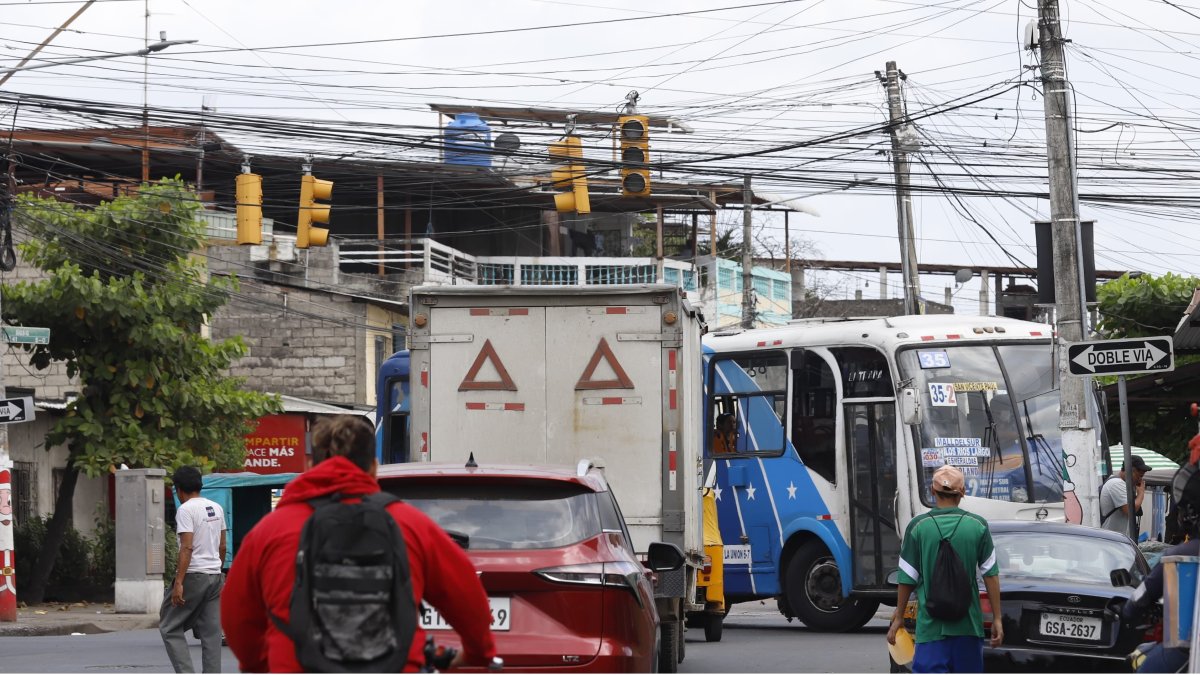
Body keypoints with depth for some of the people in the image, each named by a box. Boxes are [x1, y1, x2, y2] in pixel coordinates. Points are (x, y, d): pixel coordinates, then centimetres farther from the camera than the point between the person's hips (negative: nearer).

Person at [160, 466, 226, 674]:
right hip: (214, 575, 8)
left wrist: (178, 583, -21)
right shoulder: (216, 508, 12)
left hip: (193, 576, -7)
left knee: (169, 627, 1)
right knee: (211, 631, 9)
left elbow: (187, 547, -20)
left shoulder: (186, 510, -12)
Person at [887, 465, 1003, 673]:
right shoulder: (978, 526, -1)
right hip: (968, 624, 2)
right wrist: (997, 618, 8)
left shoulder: (918, 527, -4)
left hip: (931, 624, -2)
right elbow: (991, 575, 1)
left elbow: (907, 579, 0)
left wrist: (898, 617, 12)